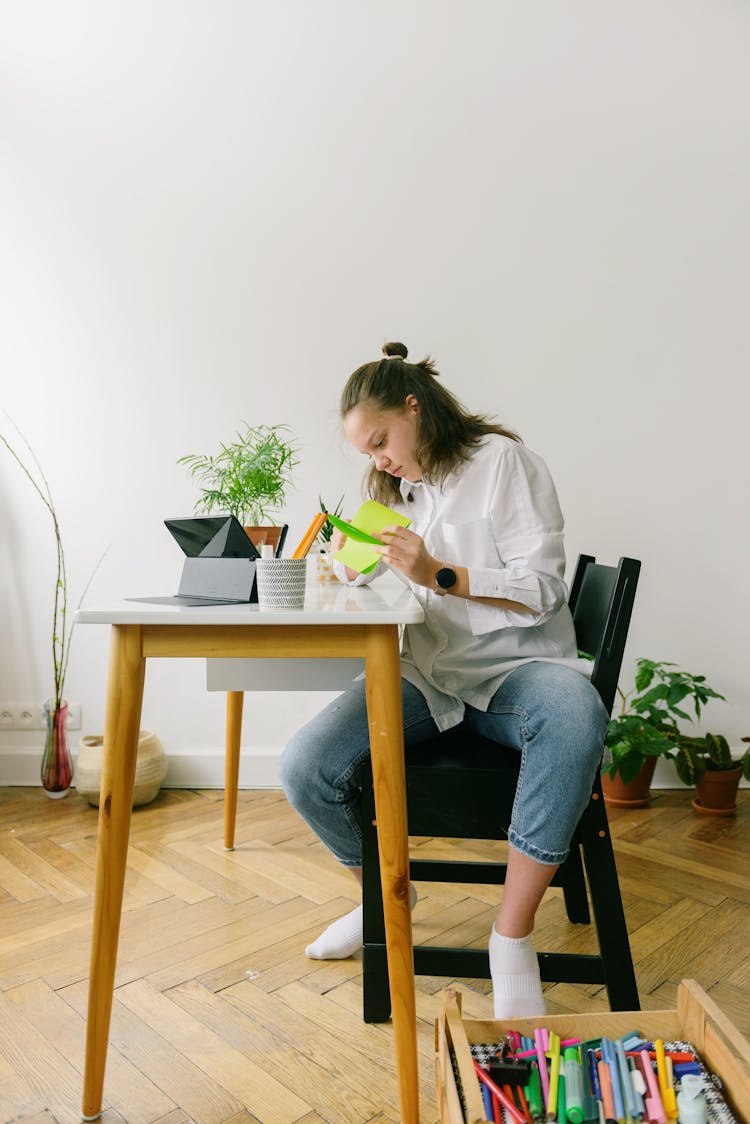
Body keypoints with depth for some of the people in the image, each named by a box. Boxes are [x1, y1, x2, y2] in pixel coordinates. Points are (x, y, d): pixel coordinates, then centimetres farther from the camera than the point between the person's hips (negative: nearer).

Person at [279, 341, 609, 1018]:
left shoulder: (502, 461, -1)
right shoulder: (395, 487, 19)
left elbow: (542, 589, -9)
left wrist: (439, 574, -18)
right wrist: (357, 567, 4)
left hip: (516, 663, -4)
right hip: (426, 673, 5)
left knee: (576, 715, -40)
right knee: (303, 768, -19)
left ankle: (512, 937, -22)